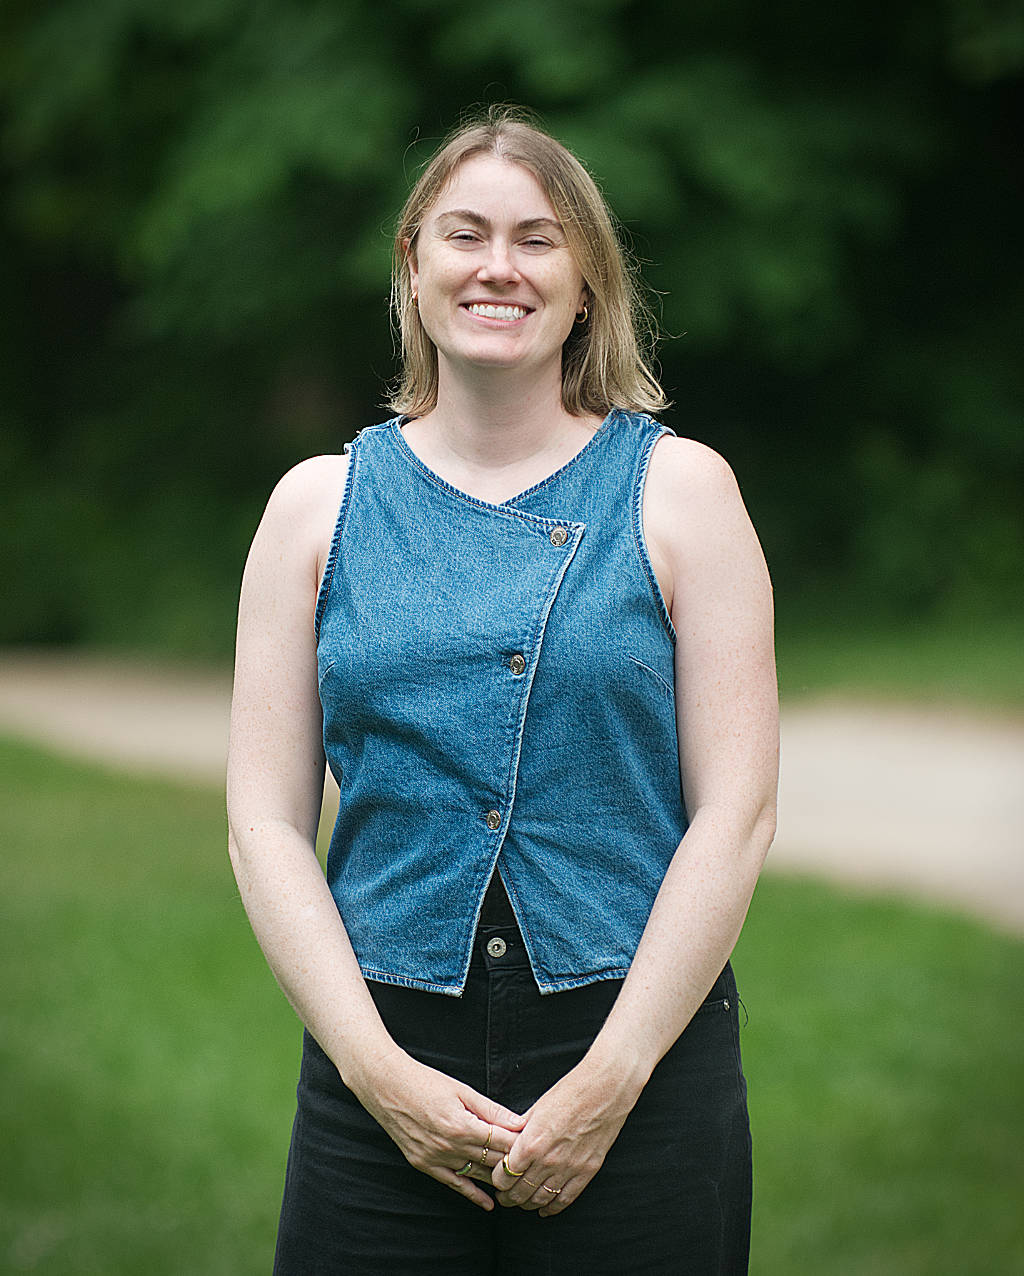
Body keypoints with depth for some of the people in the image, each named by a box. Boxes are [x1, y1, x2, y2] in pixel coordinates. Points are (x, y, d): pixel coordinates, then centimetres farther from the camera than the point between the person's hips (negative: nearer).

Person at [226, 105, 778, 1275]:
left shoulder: (679, 489, 2)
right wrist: (375, 1065, -8)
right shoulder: (320, 501, 6)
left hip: (638, 1054, -1)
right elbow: (266, 822, 3)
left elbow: (735, 812, -3)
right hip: (384, 1059, 1)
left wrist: (610, 1079, -10)